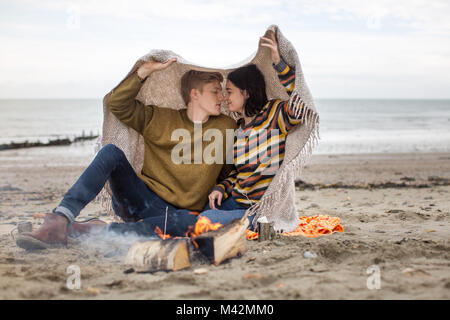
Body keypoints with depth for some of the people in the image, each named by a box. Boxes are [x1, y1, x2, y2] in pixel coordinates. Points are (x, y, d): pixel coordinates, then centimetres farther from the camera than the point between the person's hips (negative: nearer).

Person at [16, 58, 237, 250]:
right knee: (111, 152, -26)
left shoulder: (226, 129, 9)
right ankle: (58, 222, -35)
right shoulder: (159, 119, 8)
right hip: (139, 200, 1)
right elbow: (117, 103, -1)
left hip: (175, 212, 0)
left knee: (190, 222, -39)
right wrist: (145, 70, -9)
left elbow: (230, 174, 19)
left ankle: (97, 230, -34)